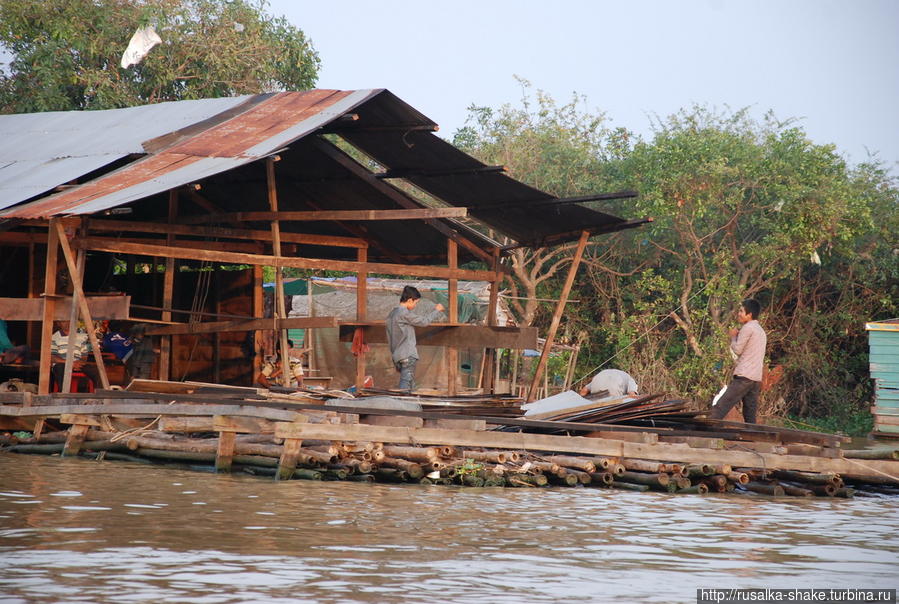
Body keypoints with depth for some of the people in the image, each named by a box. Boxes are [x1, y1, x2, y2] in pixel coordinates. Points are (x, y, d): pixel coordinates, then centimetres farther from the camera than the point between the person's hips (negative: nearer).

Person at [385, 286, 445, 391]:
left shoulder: (392, 314, 16)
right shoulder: (404, 313, -12)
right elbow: (424, 321, -5)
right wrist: (436, 310, 9)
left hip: (397, 355, 10)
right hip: (407, 356, -10)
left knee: (411, 386, 12)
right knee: (406, 386, -13)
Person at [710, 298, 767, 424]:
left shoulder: (747, 328, -7)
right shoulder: (761, 331, 22)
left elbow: (737, 350, -8)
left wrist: (733, 337, 8)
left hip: (744, 377, -9)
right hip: (757, 379, 9)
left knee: (720, 407, -12)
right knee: (750, 417, 5)